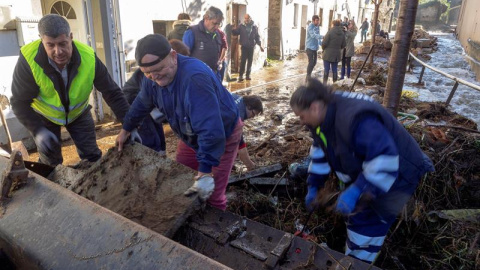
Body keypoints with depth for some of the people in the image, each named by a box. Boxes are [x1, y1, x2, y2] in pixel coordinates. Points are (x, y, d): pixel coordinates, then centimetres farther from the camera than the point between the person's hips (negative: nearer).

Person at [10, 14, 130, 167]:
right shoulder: (28, 59, -32)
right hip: (44, 116, -1)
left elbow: (112, 92, -22)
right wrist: (38, 131, -37)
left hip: (79, 113, 1)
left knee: (92, 157, 4)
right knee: (50, 164, 5)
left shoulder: (88, 57, -30)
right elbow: (20, 102, -22)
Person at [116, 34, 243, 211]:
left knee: (211, 196, -7)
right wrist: (126, 129, 21)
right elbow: (141, 104, 9)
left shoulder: (194, 78, -40)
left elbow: (211, 130, -42)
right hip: (191, 136, 7)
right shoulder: (152, 77, -13)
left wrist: (205, 172, -40)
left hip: (223, 135, -7)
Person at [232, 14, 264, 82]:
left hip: (251, 46, 2)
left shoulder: (254, 27, 6)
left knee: (250, 61, 7)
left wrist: (260, 45, 8)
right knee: (243, 61, -8)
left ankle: (248, 75, 16)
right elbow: (235, 33, 0)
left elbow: (257, 37, 12)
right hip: (244, 46, -2)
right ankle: (241, 75, -4)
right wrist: (231, 29, -20)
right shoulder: (241, 26, 3)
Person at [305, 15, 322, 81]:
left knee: (314, 62, 13)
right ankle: (308, 77, -4)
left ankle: (309, 74, 27)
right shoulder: (310, 27, -15)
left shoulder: (317, 26, 10)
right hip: (310, 47, -8)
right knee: (311, 62, -12)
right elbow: (313, 35, -31)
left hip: (315, 47, 8)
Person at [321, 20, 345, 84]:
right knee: (334, 70, 11)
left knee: (326, 69, 1)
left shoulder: (330, 32, -13)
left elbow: (324, 43, -14)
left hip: (328, 54, -5)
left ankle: (324, 83, 3)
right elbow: (343, 45, 7)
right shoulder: (342, 34, 5)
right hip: (337, 55, 5)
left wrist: (323, 48, 6)